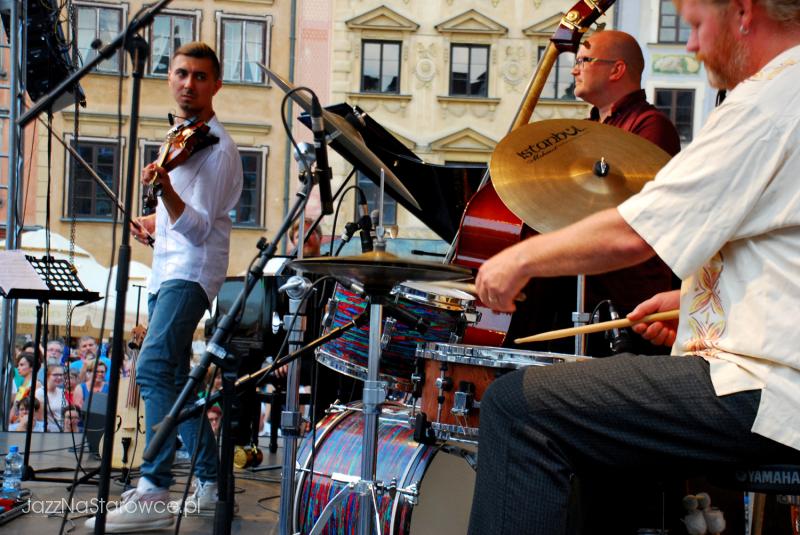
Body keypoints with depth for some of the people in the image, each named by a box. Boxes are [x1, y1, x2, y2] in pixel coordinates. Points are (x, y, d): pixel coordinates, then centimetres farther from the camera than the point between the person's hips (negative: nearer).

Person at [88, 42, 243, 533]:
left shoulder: (217, 150, -12)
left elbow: (199, 229, -21)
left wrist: (167, 190, -36)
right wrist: (155, 221, 12)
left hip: (191, 272, -10)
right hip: (165, 271, 10)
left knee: (154, 368, -25)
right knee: (173, 379, 14)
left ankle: (153, 495, -29)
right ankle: (211, 483, 24)